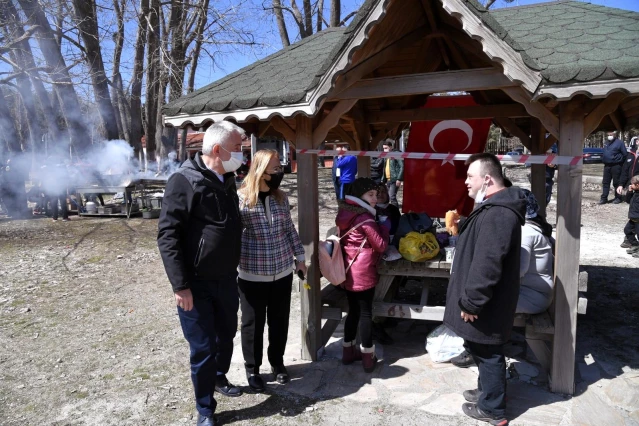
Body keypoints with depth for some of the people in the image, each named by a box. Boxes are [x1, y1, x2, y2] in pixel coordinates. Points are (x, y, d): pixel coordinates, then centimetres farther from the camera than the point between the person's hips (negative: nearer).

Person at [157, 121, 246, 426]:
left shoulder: (227, 180, 6)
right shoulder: (185, 181, -18)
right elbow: (167, 235, -19)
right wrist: (180, 285, -21)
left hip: (226, 278, 7)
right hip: (196, 283, -7)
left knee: (227, 335, 21)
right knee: (203, 348, 4)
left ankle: (219, 378, 47)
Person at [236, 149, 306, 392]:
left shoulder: (280, 197, 3)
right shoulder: (240, 199, -14)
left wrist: (299, 257, 13)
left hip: (283, 273, 5)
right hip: (252, 276, -4)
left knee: (279, 321, 17)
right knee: (253, 324, 11)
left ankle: (277, 362, 38)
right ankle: (252, 368, 33)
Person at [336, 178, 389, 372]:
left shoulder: (345, 213, 6)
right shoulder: (365, 219, -18)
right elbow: (381, 246, -12)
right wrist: (384, 226, 2)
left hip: (347, 270, 8)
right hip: (363, 273, -7)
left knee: (353, 311, 18)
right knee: (365, 313, 4)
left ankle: (348, 351, 29)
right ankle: (368, 357, 16)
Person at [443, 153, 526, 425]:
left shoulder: (497, 214, -27)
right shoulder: (493, 207, 9)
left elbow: (487, 265, -30)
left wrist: (471, 302, -24)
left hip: (487, 305, -10)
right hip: (487, 301, 10)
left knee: (488, 353, 7)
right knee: (482, 351, 24)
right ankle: (487, 391, 43)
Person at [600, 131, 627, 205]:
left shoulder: (619, 143, -6)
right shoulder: (606, 143, 14)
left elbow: (625, 154, -5)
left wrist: (620, 162, 1)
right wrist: (605, 161, 15)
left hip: (616, 166, -6)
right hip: (607, 166, 6)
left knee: (616, 183, 0)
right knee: (605, 182, 5)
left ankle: (618, 198, 9)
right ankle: (604, 198, 7)